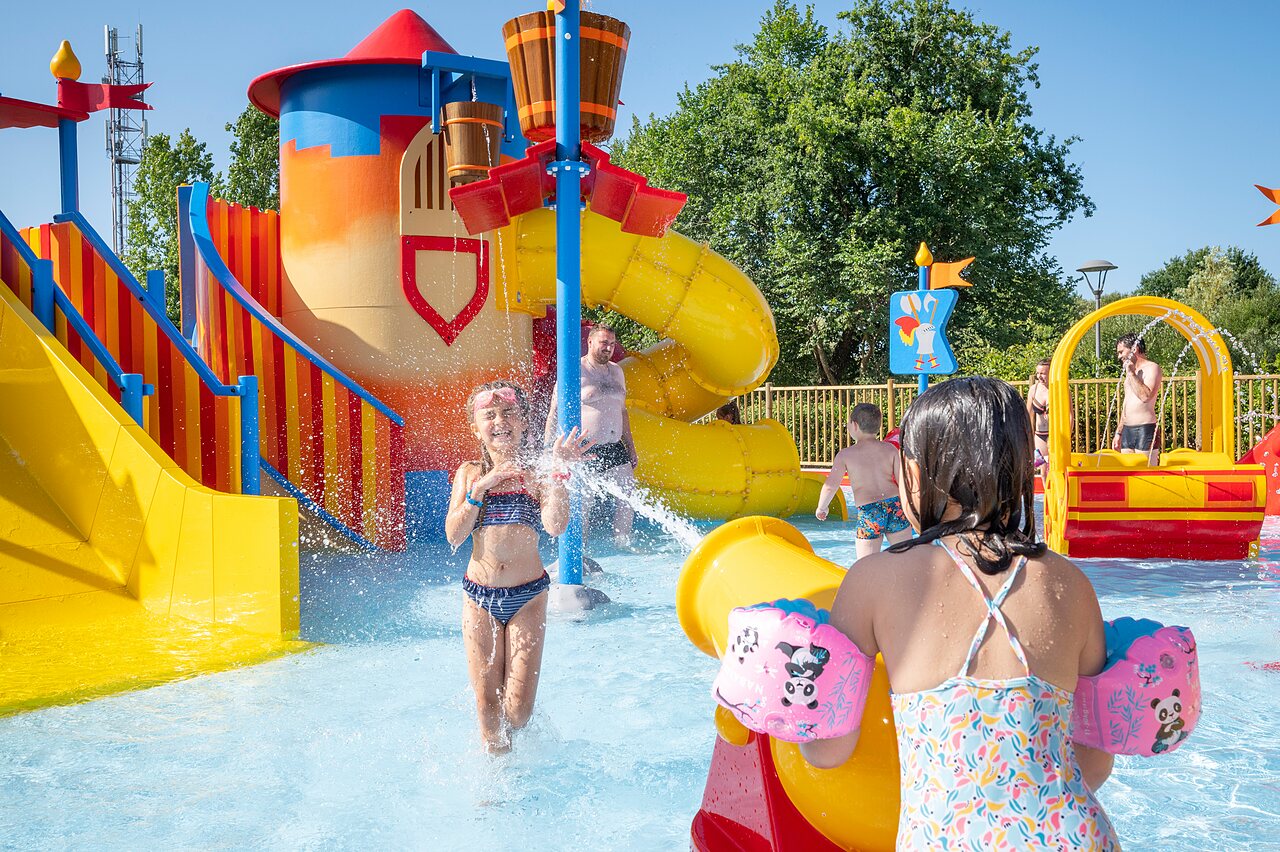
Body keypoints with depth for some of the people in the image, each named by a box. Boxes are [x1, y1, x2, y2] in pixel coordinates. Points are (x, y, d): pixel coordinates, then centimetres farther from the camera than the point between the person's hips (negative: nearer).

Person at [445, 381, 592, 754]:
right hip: (480, 597, 1)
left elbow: (556, 526, -20)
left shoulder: (536, 474, -4)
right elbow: (454, 535, -8)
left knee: (518, 708, 0)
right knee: (487, 704, 6)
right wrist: (481, 487, -16)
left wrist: (558, 471, -25)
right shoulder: (470, 473, 1)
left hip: (527, 596, -1)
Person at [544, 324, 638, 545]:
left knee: (628, 498, 3)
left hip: (614, 449, 7)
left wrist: (631, 448, 21)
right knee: (582, 505, -3)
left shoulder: (616, 371, 14)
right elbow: (554, 413, -6)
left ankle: (622, 545, 17)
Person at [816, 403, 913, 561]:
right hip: (895, 506, 3)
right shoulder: (890, 449, 7)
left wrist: (821, 508, 15)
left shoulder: (845, 455, 2)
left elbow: (830, 486, -3)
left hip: (868, 514, -3)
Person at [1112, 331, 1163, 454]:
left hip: (1144, 430, -8)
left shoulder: (1152, 368, -6)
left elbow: (1146, 396, -23)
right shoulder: (1130, 371, 20)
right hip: (1127, 430, 8)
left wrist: (1131, 374, -14)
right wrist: (1118, 433, 21)